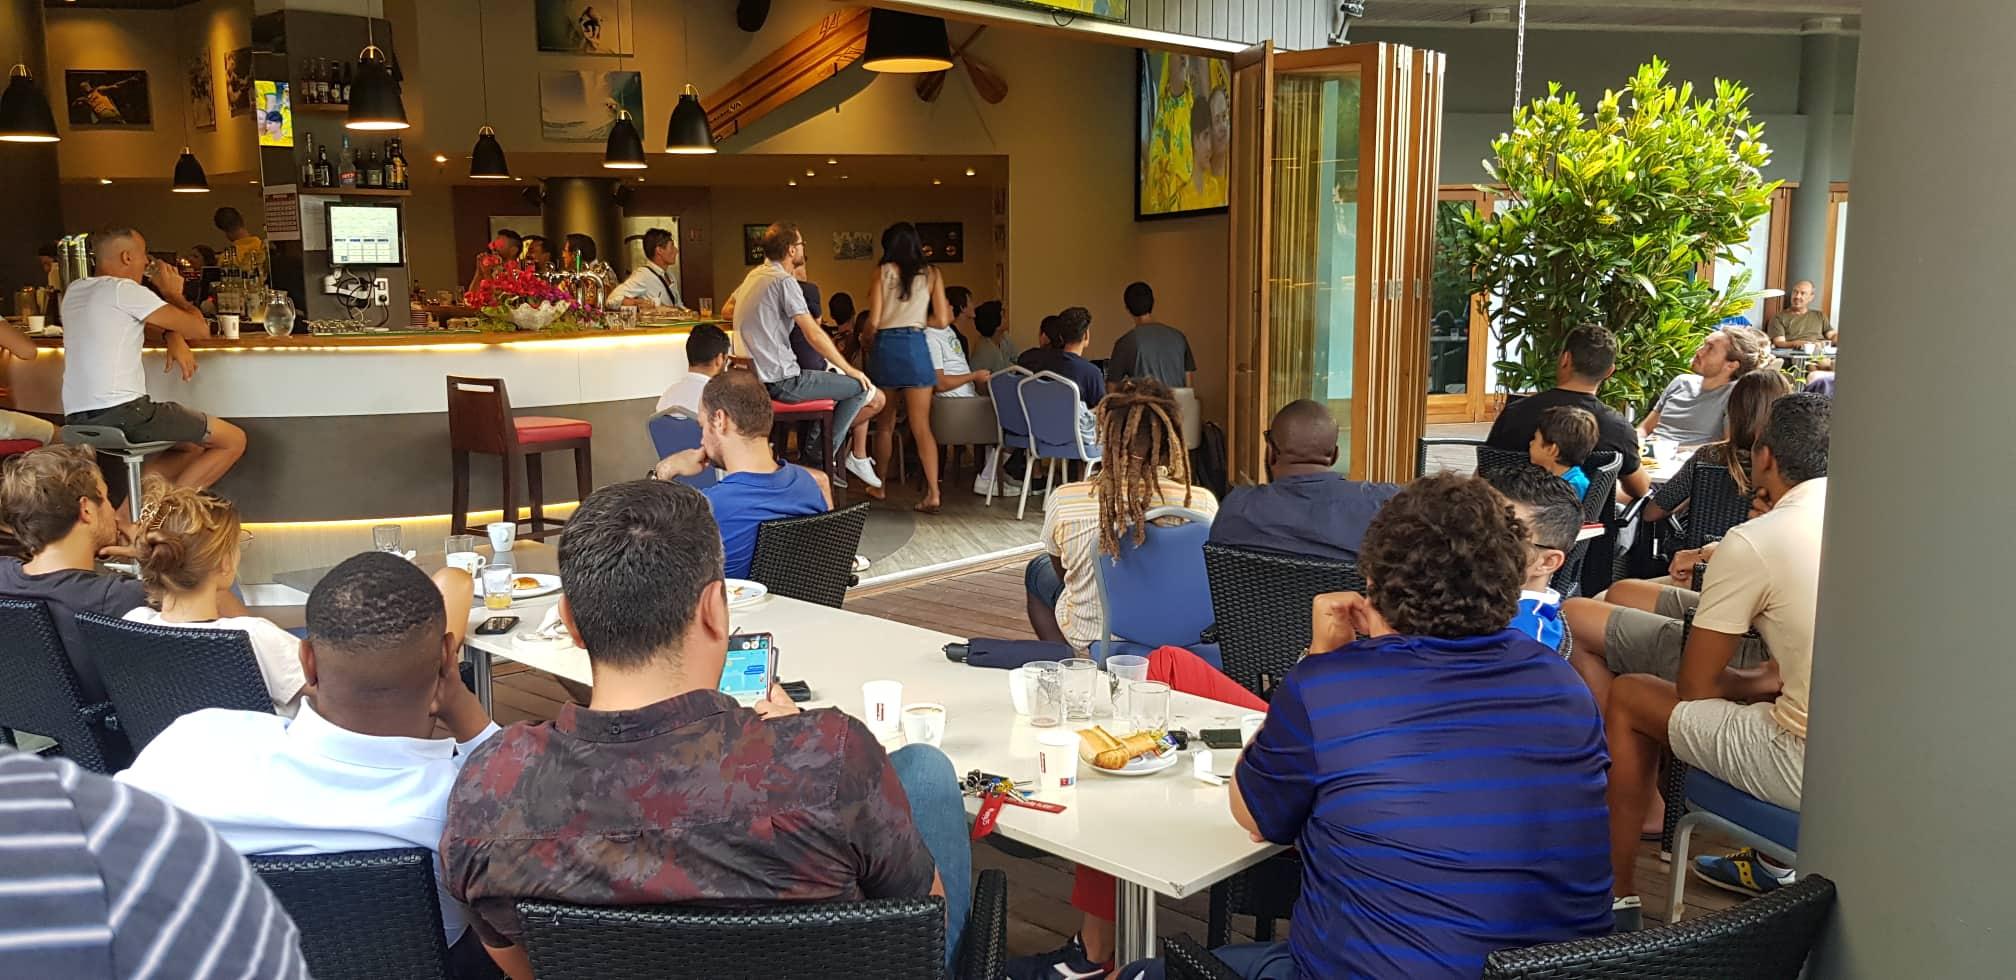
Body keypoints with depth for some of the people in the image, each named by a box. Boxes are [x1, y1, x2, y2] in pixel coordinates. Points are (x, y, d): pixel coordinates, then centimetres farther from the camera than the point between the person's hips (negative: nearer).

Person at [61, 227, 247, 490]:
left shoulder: (74, 291, 17)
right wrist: (174, 294, 14)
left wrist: (173, 335, 10)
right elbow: (200, 330, -6)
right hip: (123, 415, -9)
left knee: (195, 446, 26)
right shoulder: (124, 290, -8)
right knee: (234, 440, 1)